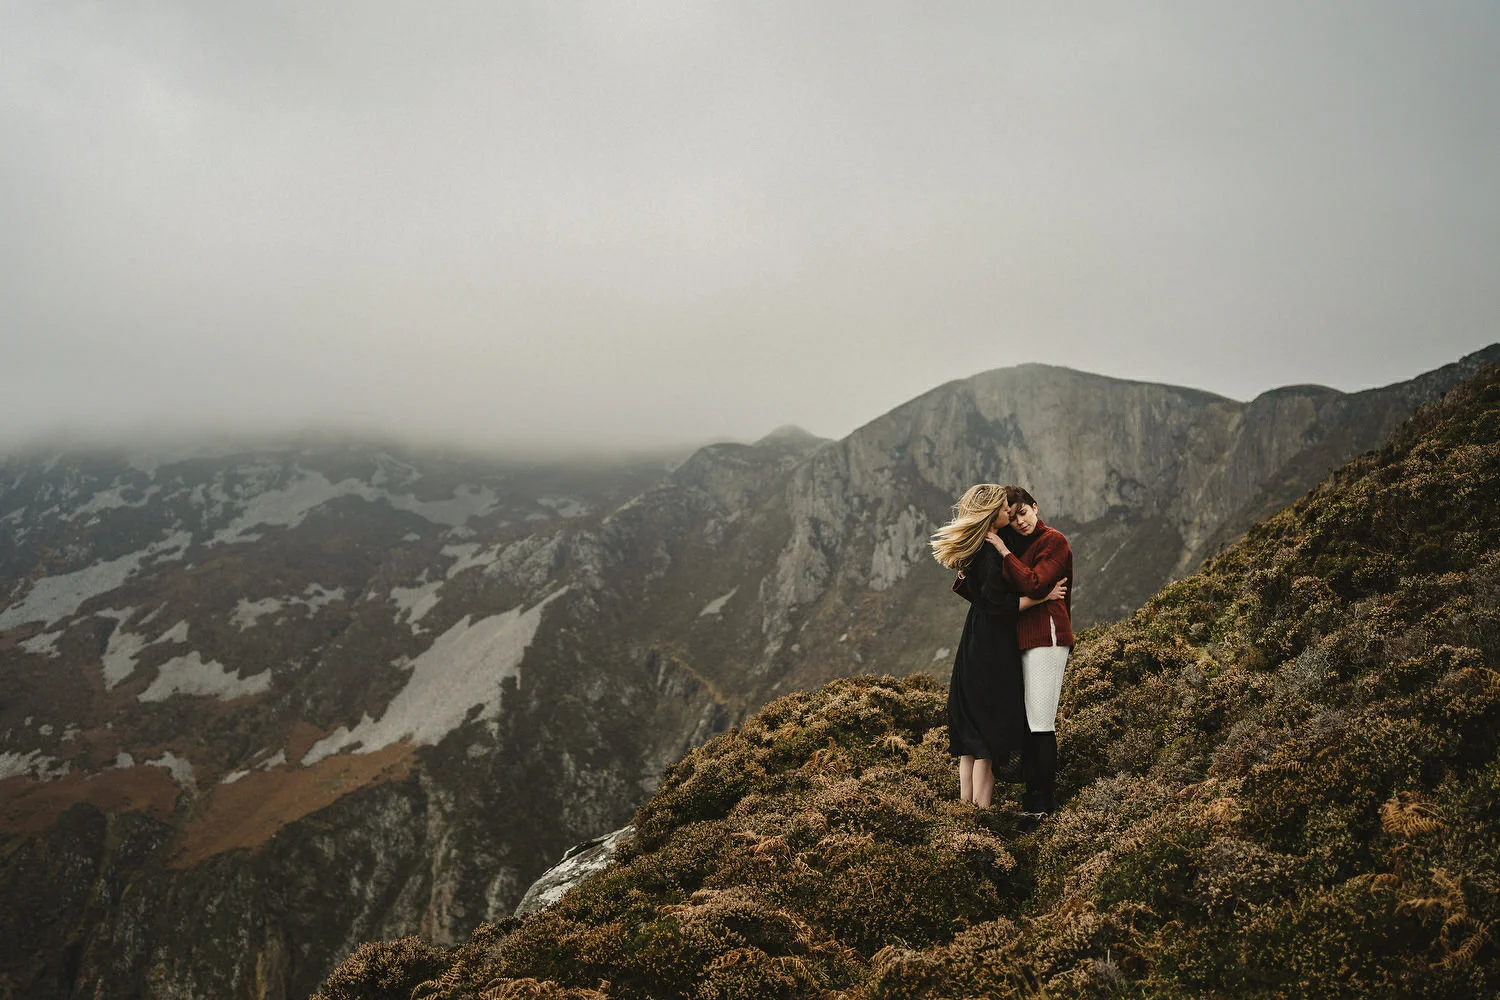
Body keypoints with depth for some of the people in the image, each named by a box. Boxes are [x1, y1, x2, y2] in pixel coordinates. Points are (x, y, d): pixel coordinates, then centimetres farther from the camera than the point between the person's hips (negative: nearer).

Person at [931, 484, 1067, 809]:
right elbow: (998, 603, -22)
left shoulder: (975, 549, 9)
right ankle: (981, 807, -2)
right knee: (990, 729, -4)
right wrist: (1043, 596, -14)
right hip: (992, 650, -10)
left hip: (974, 645, 10)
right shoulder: (991, 553, -20)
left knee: (972, 730, 14)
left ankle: (966, 801, 20)